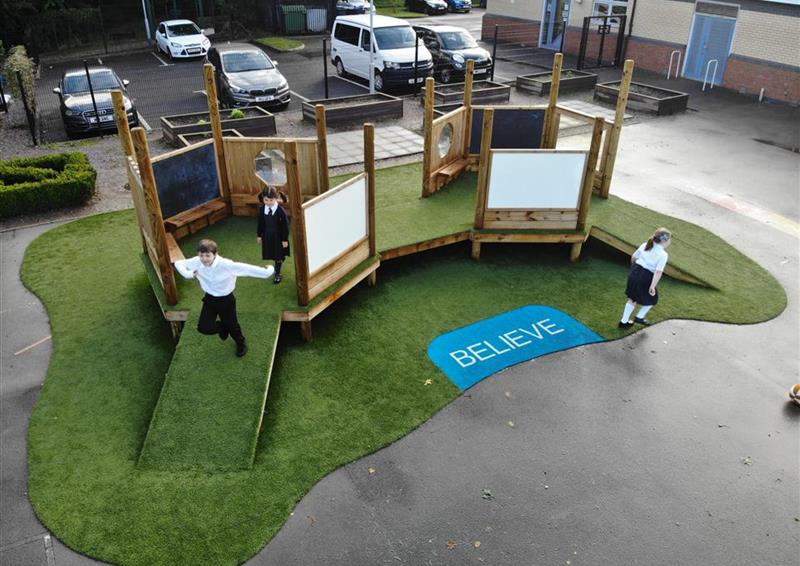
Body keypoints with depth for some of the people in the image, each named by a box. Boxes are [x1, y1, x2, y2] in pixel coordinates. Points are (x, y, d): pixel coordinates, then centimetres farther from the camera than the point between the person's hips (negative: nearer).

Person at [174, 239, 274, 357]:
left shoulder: (226, 264, -33)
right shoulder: (197, 262, -20)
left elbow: (247, 268, -35)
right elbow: (178, 263, -4)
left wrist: (267, 272, -41)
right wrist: (188, 274, -24)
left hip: (226, 299, -3)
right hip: (209, 298, 3)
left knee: (232, 325, 15)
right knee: (204, 328, -4)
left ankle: (241, 343, 50)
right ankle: (222, 326, 32)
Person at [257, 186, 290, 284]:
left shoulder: (280, 210, -22)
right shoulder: (262, 209, -9)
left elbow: (285, 226, -15)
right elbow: (260, 223, 3)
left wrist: (285, 239, -12)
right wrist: (259, 235, 9)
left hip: (278, 236, -4)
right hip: (267, 235, 4)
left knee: (278, 256, 10)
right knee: (272, 255, 17)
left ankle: (277, 274, 27)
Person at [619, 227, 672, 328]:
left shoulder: (645, 245, 4)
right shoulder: (663, 255, -14)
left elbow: (633, 257, 14)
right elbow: (658, 272, -22)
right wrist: (652, 286, -22)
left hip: (634, 273, 6)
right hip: (646, 277, -6)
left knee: (632, 299, 21)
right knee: (651, 299, 23)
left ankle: (624, 321, 28)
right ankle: (640, 317, 30)